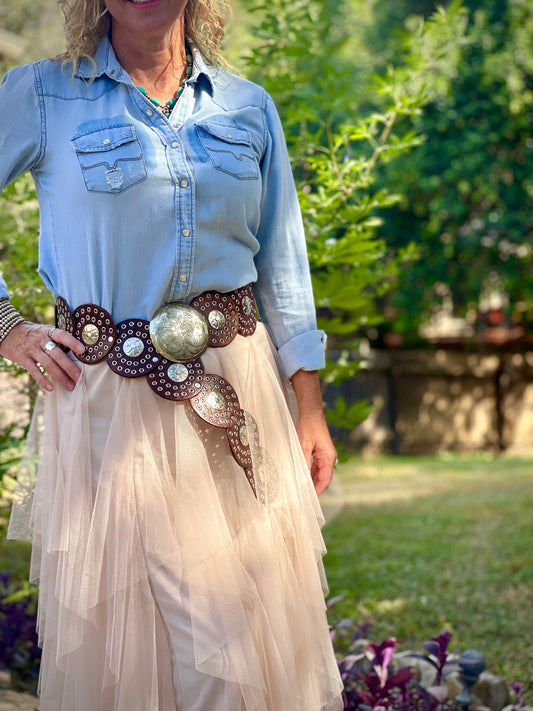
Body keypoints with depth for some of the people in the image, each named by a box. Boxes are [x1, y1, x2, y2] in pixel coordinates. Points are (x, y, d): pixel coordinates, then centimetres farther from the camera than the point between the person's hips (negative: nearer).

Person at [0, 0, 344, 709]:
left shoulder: (249, 107, 10)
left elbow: (283, 271, 11)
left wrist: (310, 408, 8)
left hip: (238, 385, 3)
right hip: (110, 397, -3)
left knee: (256, 616, 6)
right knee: (115, 613, 3)